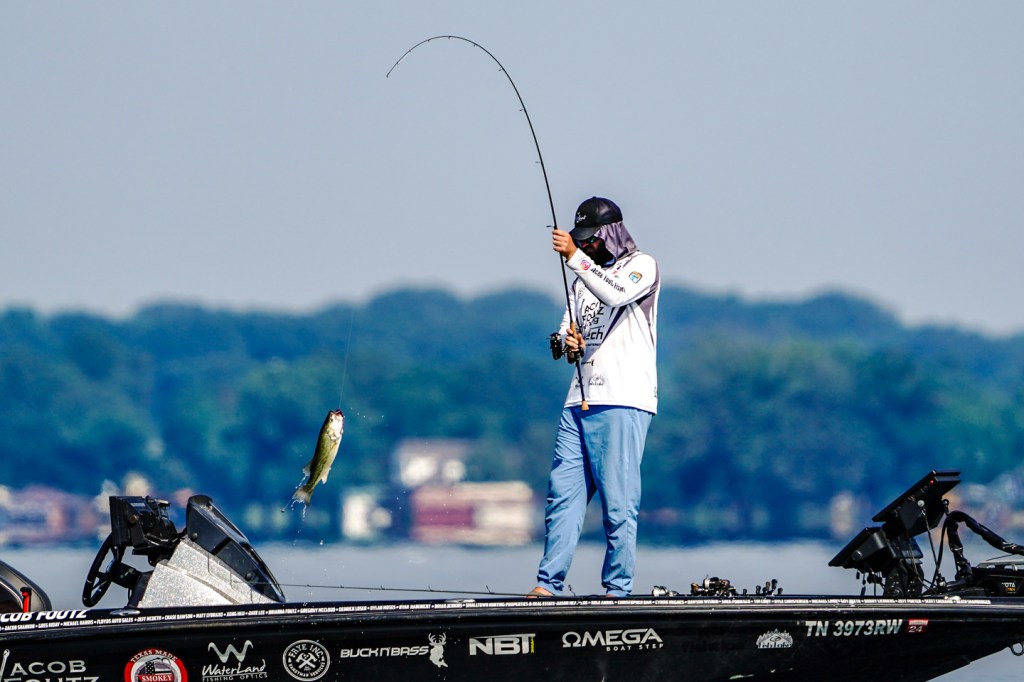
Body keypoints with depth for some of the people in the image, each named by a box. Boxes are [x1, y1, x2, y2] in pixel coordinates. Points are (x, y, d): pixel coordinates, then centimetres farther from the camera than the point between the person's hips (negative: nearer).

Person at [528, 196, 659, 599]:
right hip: (580, 400, 7)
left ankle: (618, 590, -4)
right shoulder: (583, 278, 23)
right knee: (563, 494, 1)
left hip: (623, 402, -7)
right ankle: (547, 585, 2)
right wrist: (565, 341, 0)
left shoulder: (641, 265, 2)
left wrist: (574, 256, -20)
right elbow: (563, 337, 24)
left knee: (618, 501, -8)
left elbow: (615, 294, -20)